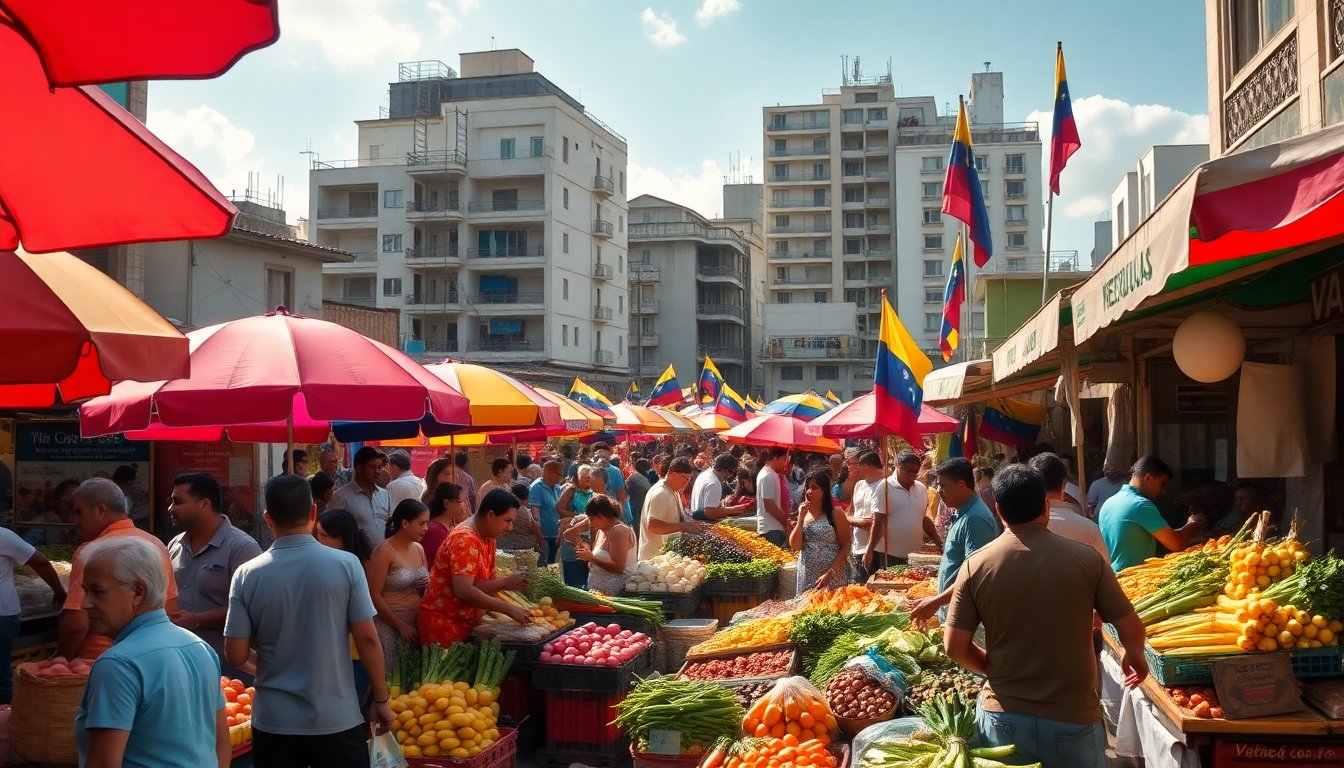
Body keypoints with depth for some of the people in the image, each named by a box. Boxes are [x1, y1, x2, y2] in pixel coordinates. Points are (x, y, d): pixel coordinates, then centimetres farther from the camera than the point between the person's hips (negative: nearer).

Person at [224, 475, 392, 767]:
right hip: (337, 720, -1)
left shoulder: (247, 575, -7)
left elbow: (236, 655, -5)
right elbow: (367, 639, -9)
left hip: (273, 722, 2)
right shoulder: (346, 564, -11)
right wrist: (381, 700, 2)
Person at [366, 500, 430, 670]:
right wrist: (400, 625, -15)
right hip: (389, 625, -7)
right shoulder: (384, 552, -13)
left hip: (416, 623, 7)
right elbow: (374, 596, -15)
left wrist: (427, 587, -3)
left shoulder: (419, 549, 8)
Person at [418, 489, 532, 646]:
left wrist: (505, 583, -17)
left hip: (467, 622, 9)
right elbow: (464, 591, -30)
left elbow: (477, 586, 2)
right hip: (443, 621, -9)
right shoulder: (465, 539, -21)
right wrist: (508, 608, -28)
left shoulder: (488, 538, 8)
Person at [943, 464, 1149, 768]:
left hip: (1003, 717, 0)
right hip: (1072, 719, 0)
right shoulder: (1087, 559, -9)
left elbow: (955, 647, -7)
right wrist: (1135, 658, 20)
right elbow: (1131, 629, -2)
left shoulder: (976, 565, -8)